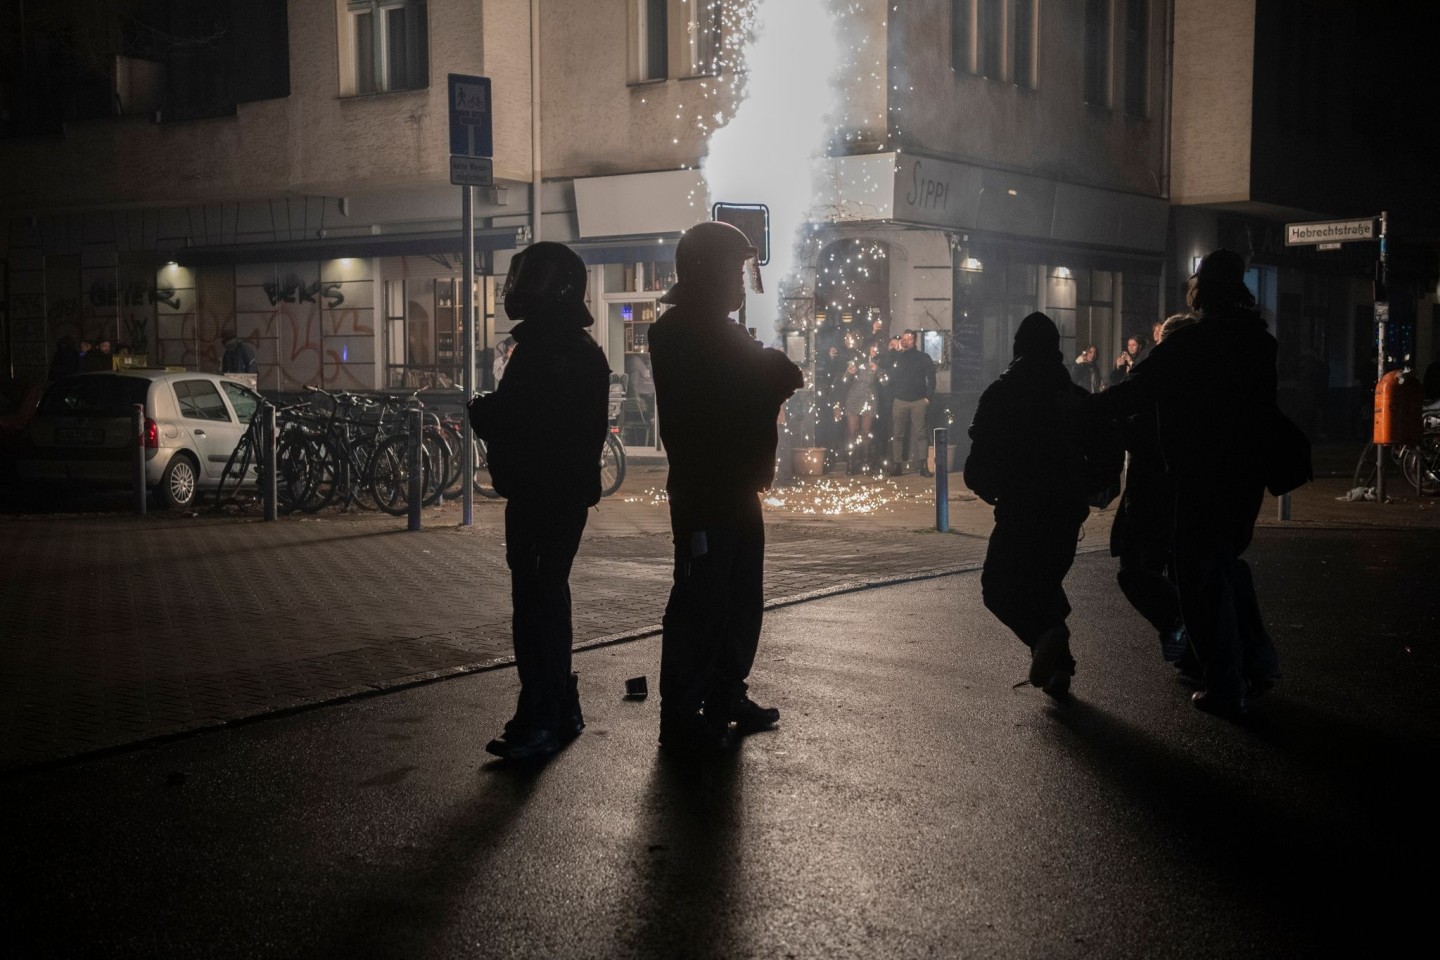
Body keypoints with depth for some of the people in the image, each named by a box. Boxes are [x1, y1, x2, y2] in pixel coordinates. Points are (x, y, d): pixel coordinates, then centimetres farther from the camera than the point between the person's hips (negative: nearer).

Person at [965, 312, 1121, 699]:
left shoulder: (1000, 395, -6)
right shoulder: (1077, 398, 6)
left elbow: (979, 460, -10)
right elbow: (1108, 457, 8)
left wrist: (991, 491, 9)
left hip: (1020, 512, -4)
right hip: (1067, 512, 5)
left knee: (998, 588, 5)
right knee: (1044, 583, 21)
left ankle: (1045, 634, -23)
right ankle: (1056, 667, 15)